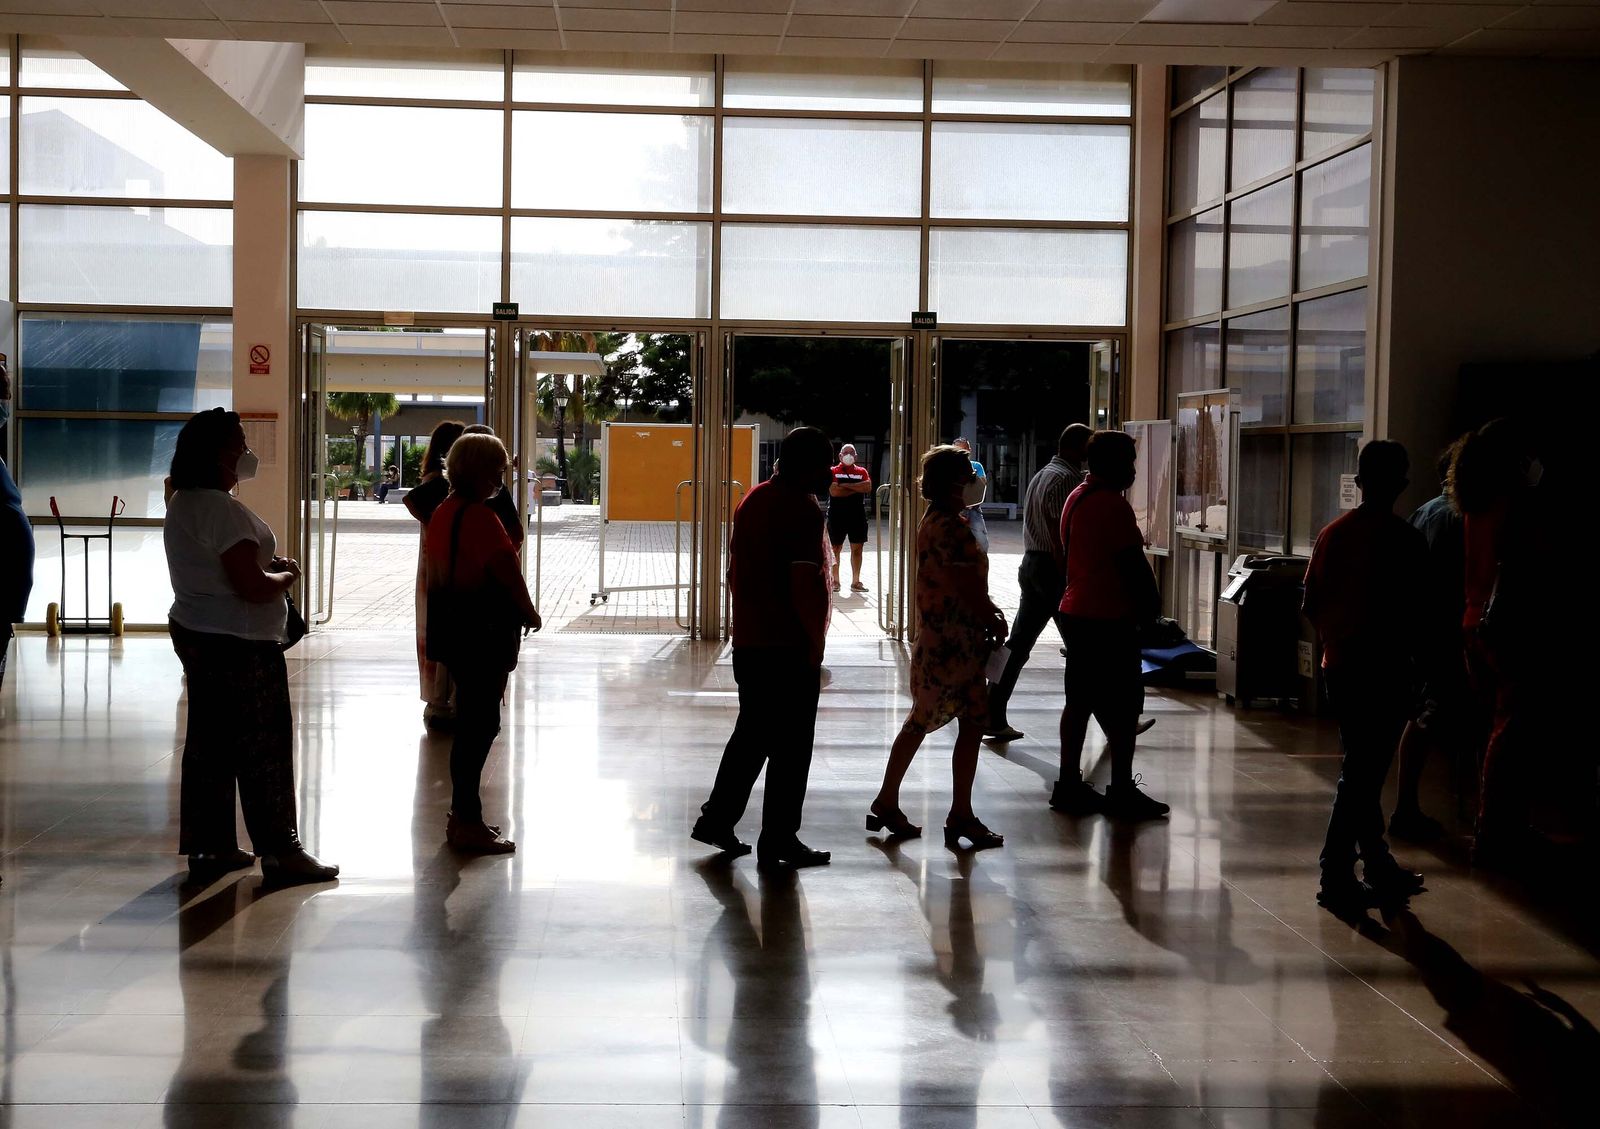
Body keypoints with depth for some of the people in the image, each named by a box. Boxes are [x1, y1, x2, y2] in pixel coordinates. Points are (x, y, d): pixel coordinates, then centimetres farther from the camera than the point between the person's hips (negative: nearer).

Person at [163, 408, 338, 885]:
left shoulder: (183, 503, 11)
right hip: (239, 645, -10)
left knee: (210, 742, 13)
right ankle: (280, 850, 5)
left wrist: (268, 567, 10)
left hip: (196, 633, 10)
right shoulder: (223, 510, -21)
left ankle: (211, 846, 20)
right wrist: (286, 575, -6)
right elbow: (251, 587, -26)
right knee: (263, 744, -1)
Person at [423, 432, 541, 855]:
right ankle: (467, 823, 0)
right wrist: (529, 614, -4)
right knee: (481, 724, -4)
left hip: (453, 627, 10)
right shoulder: (480, 517, -18)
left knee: (471, 722, 17)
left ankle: (462, 814, 25)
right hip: (483, 633, -10)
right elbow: (507, 572, -20)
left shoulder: (443, 512, 11)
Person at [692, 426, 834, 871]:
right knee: (790, 746, 1)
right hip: (789, 647, -8)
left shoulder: (752, 501, 12)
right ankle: (778, 842, 7)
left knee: (752, 733, 19)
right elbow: (805, 587, -21)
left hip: (747, 642, 8)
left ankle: (716, 818, 22)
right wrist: (815, 645, -12)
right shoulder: (803, 509, -15)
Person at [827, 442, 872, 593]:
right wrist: (857, 489, -9)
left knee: (857, 549, 3)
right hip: (837, 516, -2)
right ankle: (835, 581, 12)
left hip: (857, 516, 2)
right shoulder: (833, 471, 2)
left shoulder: (861, 471, 10)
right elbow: (834, 491, -14)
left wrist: (846, 485, -12)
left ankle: (855, 582, 10)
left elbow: (868, 487, -9)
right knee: (835, 549, 3)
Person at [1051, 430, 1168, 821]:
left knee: (1079, 701, 12)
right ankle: (1121, 791, 3)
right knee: (1123, 707, -2)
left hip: (1076, 612, 10)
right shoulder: (1113, 505, -17)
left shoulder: (1076, 498, 13)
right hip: (1110, 619, -10)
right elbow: (1133, 564, -18)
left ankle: (1069, 785, 15)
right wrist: (1151, 605, -5)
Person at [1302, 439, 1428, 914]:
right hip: (1384, 671, -6)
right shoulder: (1403, 540, -14)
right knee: (1363, 773, -1)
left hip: (1338, 666, 6)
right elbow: (1415, 613, -14)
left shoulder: (1332, 533, 4)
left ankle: (1379, 866, 28)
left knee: (1362, 768, 17)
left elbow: (1311, 604, 7)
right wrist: (1414, 653, 2)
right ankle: (1336, 877, 1)